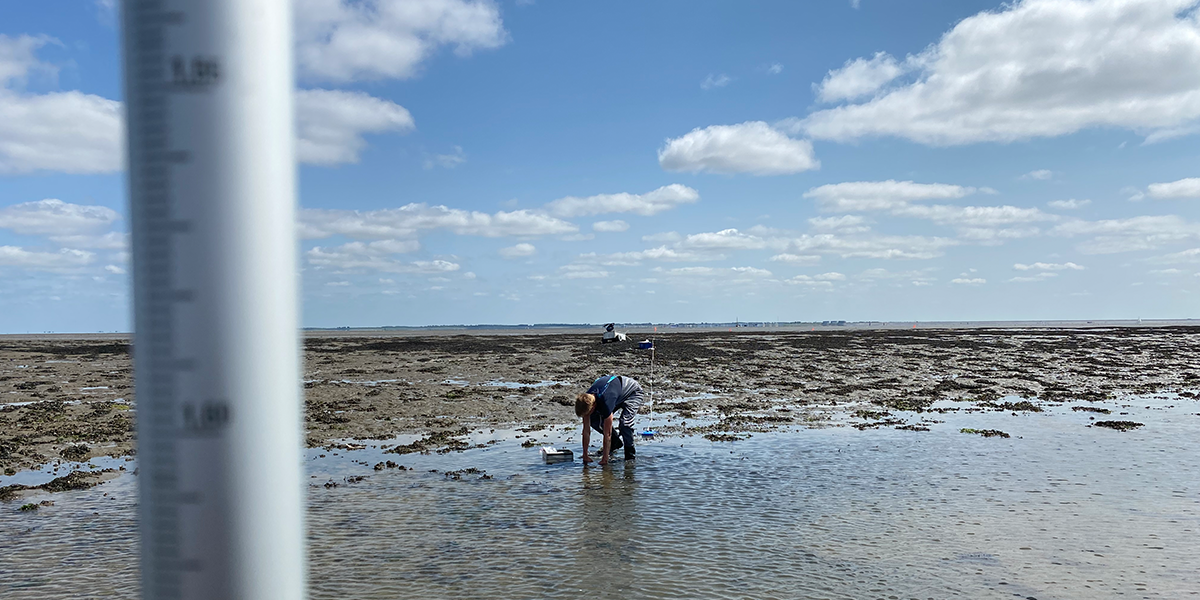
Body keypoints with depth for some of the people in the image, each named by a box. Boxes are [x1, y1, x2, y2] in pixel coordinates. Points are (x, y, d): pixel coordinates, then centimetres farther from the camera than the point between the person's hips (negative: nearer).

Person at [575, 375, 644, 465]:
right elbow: (586, 430, -13)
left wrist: (605, 459, -30)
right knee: (594, 420, -6)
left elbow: (607, 434, -35)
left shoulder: (605, 403, -42)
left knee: (624, 423, -30)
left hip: (633, 392, -7)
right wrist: (585, 456, -10)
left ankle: (630, 456, -10)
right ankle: (616, 442, 14)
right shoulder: (586, 401, -22)